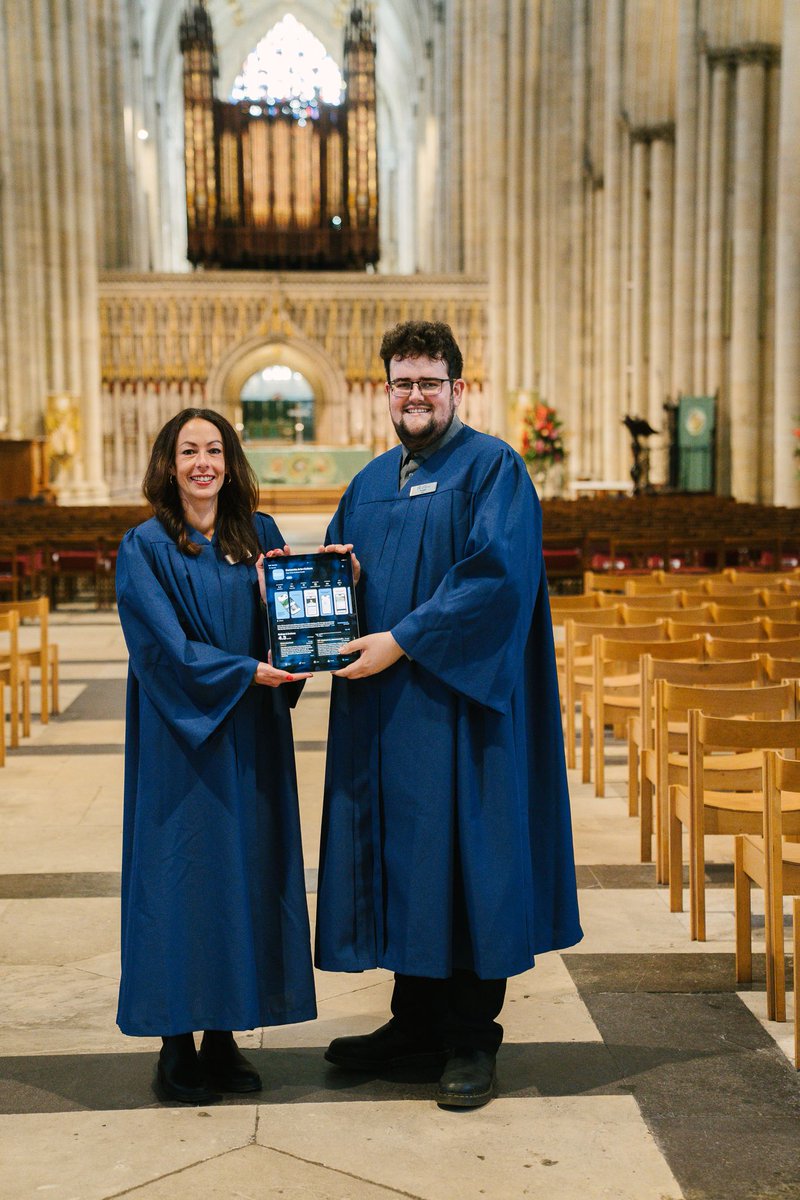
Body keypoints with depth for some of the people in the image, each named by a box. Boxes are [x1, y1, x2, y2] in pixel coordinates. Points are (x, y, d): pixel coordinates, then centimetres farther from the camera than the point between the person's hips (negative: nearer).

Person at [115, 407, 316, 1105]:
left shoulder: (259, 535, 10)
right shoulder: (146, 548, -3)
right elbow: (169, 647, -12)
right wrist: (247, 672, -21)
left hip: (251, 739, 4)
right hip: (182, 740, -4)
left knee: (248, 874, 6)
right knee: (182, 877, 0)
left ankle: (224, 1037, 18)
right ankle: (177, 1048, 12)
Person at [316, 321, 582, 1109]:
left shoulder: (492, 468, -5)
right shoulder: (370, 484, 17)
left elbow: (498, 575, -17)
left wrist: (401, 642, -19)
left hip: (457, 699, -6)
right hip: (384, 707, 7)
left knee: (462, 854, 0)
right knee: (400, 852, 11)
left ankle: (470, 1039, 13)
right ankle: (415, 1021, 24)